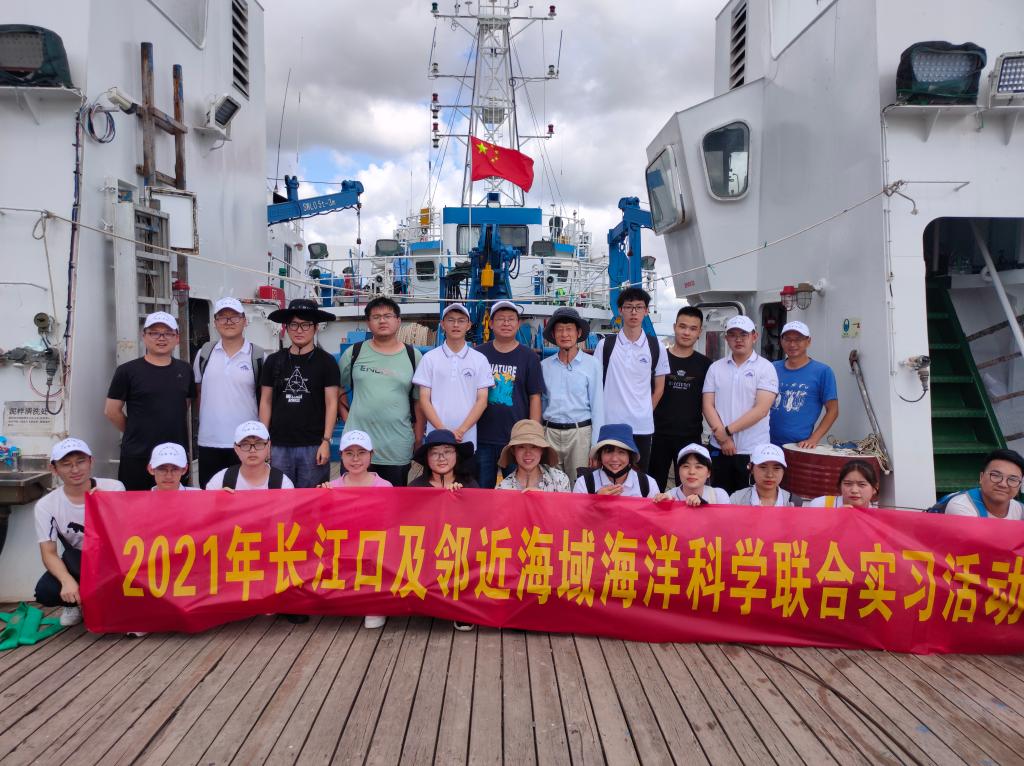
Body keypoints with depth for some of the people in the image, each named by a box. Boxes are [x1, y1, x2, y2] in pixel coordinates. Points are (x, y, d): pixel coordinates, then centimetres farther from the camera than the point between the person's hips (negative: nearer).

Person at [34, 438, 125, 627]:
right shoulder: (46, 505, -9)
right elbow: (49, 553, -11)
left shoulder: (114, 489, -13)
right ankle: (77, 603, 9)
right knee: (45, 592, -27)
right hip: (77, 563, 2)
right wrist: (67, 581, -29)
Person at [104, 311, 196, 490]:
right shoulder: (128, 371, -2)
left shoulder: (185, 370, 9)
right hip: (137, 457, -3)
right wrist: (136, 433, 7)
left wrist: (170, 432, 11)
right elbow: (112, 411, 1)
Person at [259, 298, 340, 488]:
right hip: (279, 446, 2)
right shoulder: (273, 361, 8)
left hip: (313, 446, -2)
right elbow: (266, 402, 11)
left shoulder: (326, 362, 0)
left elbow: (331, 403, -2)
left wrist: (326, 441, -9)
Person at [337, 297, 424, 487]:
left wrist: (418, 438, 3)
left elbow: (419, 401, 6)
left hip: (398, 449, 0)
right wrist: (346, 416, 3)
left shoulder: (413, 357, 3)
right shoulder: (354, 352, 4)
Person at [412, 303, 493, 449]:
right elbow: (424, 399, 3)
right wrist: (443, 430, -10)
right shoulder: (429, 358, 5)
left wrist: (461, 430, -9)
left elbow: (482, 400, 3)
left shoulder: (480, 360, 6)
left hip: (468, 438, 0)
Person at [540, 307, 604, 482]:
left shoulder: (592, 364, -1)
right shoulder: (544, 365, 6)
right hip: (550, 433, 2)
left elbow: (597, 406, -1)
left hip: (580, 433, -2)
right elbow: (540, 403, 12)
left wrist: (595, 446, -3)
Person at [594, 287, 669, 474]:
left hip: (643, 426, 1)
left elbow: (659, 388, 10)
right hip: (610, 424, 0)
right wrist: (600, 414, 1)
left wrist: (645, 413, 5)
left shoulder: (656, 347, 3)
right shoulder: (605, 345, 2)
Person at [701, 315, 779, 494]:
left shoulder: (765, 368, -3)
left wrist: (727, 431, -13)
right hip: (720, 449, 3)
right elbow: (708, 406, 2)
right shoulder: (716, 368, 7)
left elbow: (761, 410, -12)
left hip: (753, 451, -3)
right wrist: (723, 438, -10)